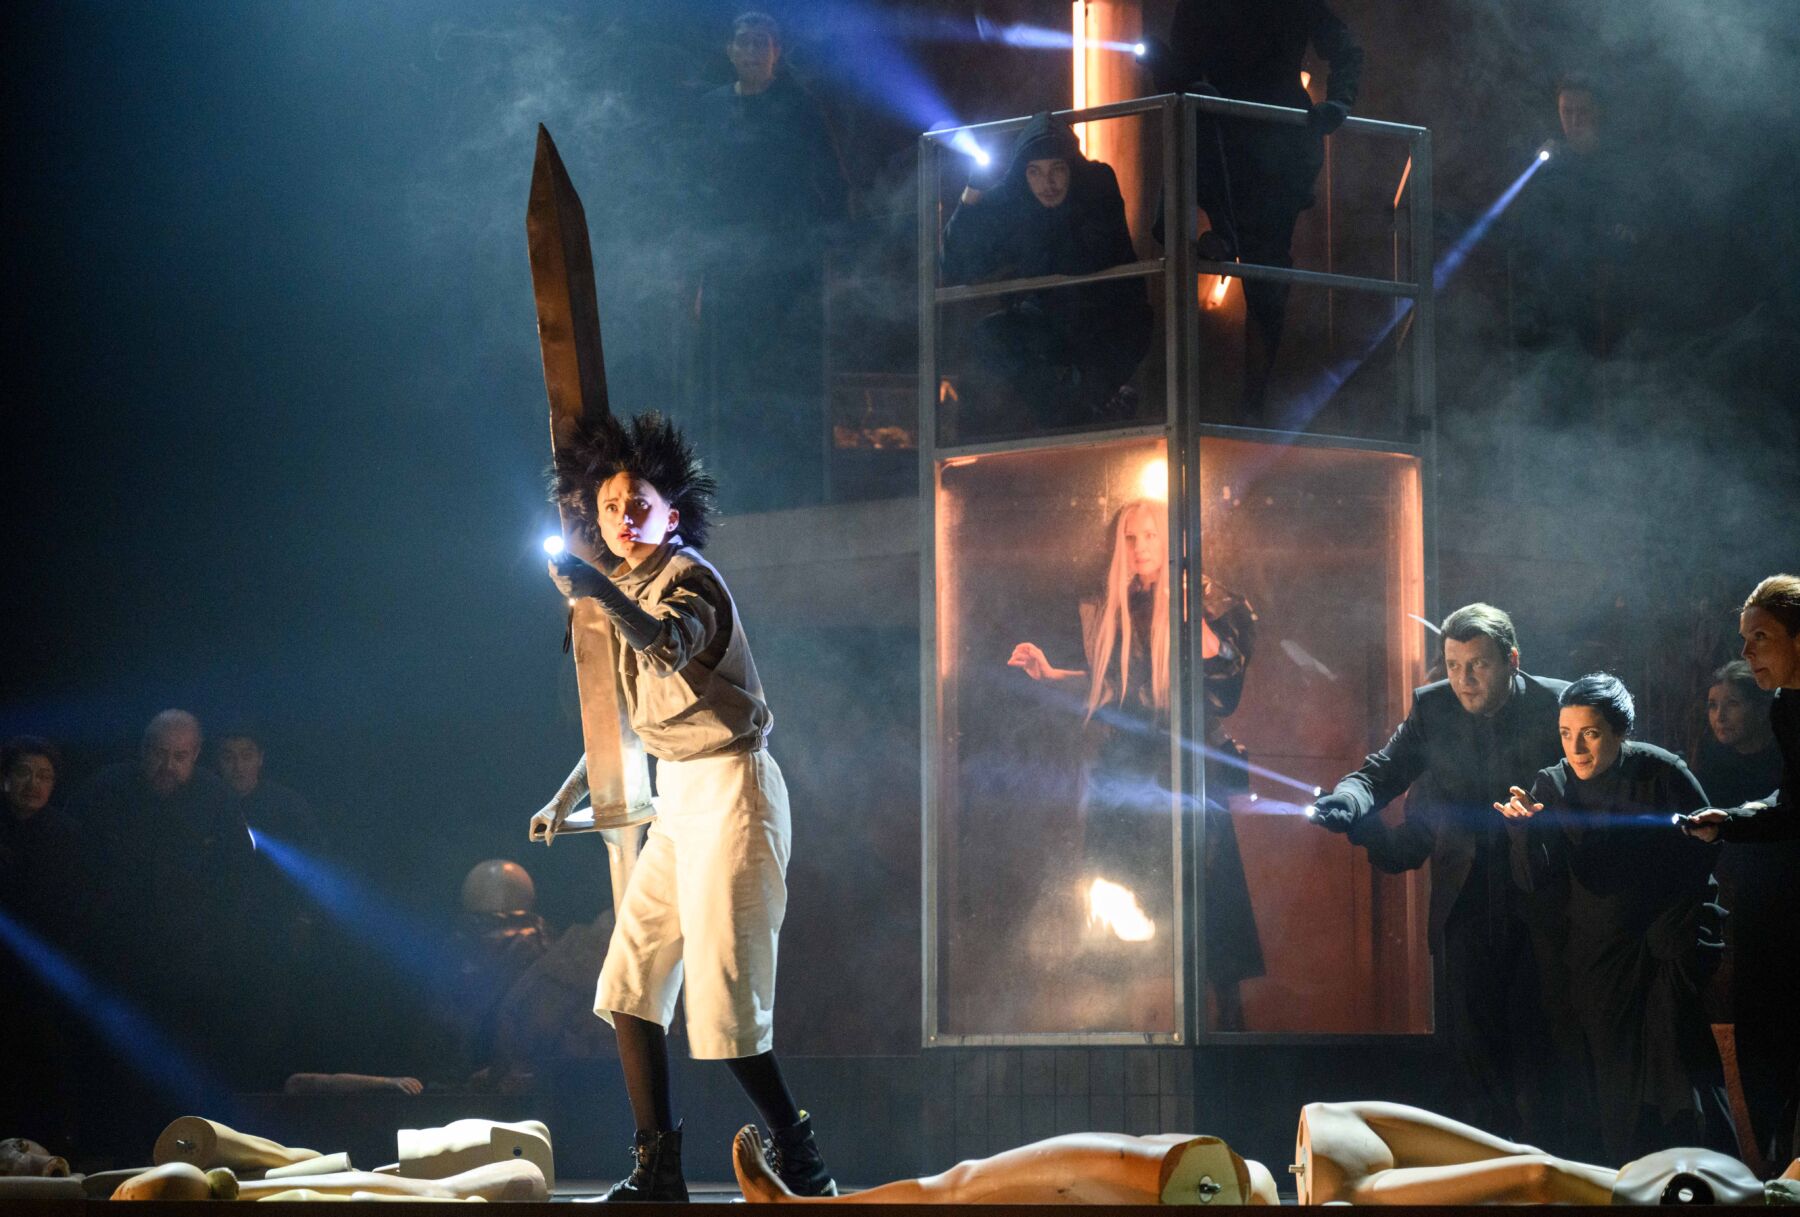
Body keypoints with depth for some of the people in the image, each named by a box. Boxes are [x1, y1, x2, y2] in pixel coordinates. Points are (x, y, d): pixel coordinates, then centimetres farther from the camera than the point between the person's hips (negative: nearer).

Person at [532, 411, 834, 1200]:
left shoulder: (687, 578, -12)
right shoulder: (632, 594, 13)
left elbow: (671, 643, -37)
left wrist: (601, 594, -54)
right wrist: (566, 797, 29)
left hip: (729, 787, -9)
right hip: (679, 796, 9)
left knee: (722, 1002, -11)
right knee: (629, 984, 6)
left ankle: (800, 1164, 2)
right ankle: (657, 1173, 10)